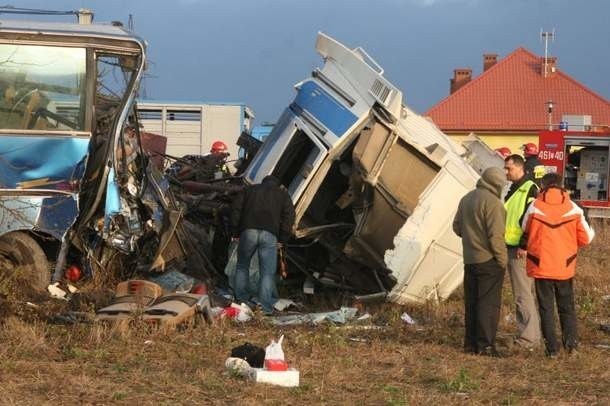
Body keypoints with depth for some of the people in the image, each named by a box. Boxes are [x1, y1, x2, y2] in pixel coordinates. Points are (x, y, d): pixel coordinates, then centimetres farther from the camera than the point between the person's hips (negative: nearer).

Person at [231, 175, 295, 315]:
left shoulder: (250, 189, 25)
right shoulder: (282, 194, 22)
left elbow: (236, 208, 15)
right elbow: (289, 215, 8)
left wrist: (236, 232, 17)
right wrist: (282, 238, 9)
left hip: (248, 231, 1)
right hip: (270, 234, -1)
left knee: (242, 265, 20)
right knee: (267, 271, 2)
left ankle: (242, 298, 26)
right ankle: (265, 307, -1)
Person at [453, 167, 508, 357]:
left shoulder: (466, 199, 11)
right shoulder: (492, 202, -16)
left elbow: (457, 226, 18)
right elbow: (496, 236, -19)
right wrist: (502, 260, -12)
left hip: (469, 259, 8)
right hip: (488, 260, -8)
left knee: (471, 302, 13)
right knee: (489, 303, -4)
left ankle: (471, 342, 18)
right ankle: (485, 345, -4)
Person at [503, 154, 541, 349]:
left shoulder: (529, 190, -13)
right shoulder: (513, 190, 17)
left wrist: (524, 246, -21)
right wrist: (504, 244, 18)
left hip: (521, 251, -10)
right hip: (510, 248, 10)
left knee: (523, 295, -8)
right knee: (524, 294, 13)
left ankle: (528, 338, -5)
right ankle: (531, 333, 19)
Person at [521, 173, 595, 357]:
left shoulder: (534, 207, -7)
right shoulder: (573, 208, -4)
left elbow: (525, 231, 7)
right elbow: (585, 238, 1)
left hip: (541, 266, -1)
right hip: (565, 267, 1)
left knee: (546, 307, 9)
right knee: (567, 306, 15)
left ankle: (552, 347, 6)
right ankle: (570, 338, -3)